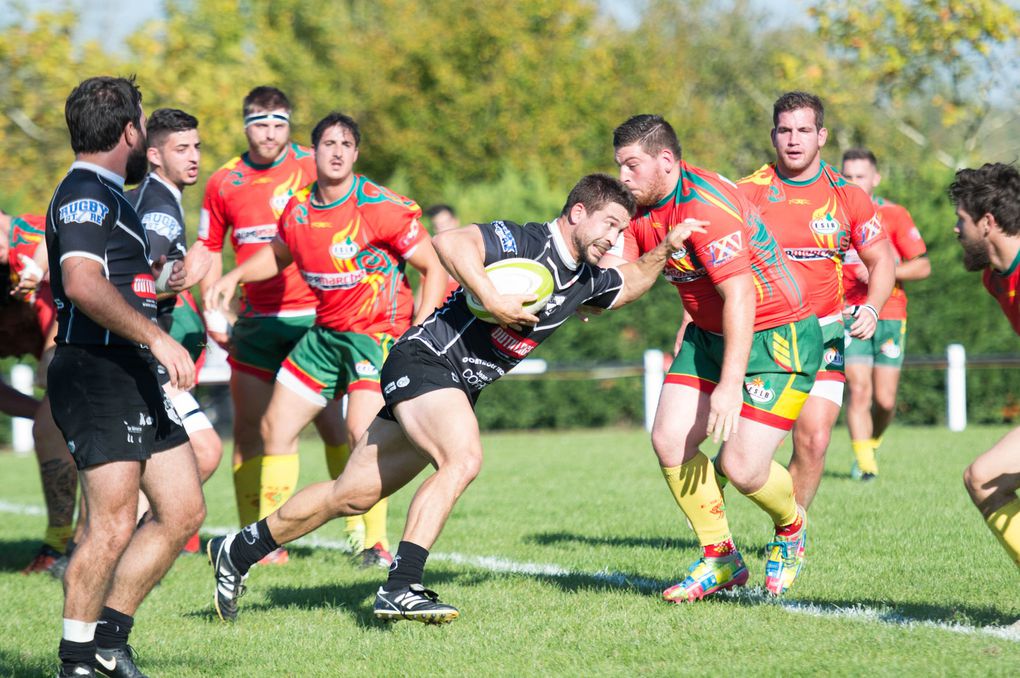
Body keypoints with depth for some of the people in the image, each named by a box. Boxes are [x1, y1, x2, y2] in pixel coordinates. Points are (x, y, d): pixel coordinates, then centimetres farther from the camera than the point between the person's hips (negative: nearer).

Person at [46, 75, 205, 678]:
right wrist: (157, 337, -29)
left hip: (136, 379, 10)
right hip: (97, 373, -10)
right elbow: (81, 284, -27)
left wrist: (154, 285, 25)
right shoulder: (86, 193, -11)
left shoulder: (108, 195, 21)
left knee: (184, 511, 9)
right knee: (113, 526, -13)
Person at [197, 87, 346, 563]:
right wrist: (212, 309, 9)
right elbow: (210, 248, 18)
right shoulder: (223, 183, 7)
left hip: (315, 314, -3)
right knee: (251, 425, 3)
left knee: (335, 424, -6)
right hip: (255, 322, 3)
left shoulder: (314, 169, -2)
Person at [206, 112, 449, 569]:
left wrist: (418, 334, -23)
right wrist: (233, 277, 7)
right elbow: (278, 255, 23)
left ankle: (377, 544, -14)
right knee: (275, 427, 8)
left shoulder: (381, 207, -17)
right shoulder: (298, 209, 1)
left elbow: (433, 268, -14)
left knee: (362, 431, -25)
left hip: (377, 333, -7)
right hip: (324, 333, 7)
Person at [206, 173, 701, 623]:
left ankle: (239, 551, 21)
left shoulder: (585, 280, 9)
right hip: (424, 360, -8)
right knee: (464, 458, -31)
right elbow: (450, 242, -29)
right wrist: (492, 299, -32)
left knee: (352, 495, 9)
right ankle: (400, 588, -33)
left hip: (459, 389, 8)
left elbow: (633, 281, 30)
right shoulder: (525, 241, -16)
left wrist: (666, 249, 14)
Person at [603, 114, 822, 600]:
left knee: (742, 468, -15)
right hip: (709, 333, 9)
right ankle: (720, 560, 12)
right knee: (669, 441, -4)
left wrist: (731, 383, -34)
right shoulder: (641, 209, 1)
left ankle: (791, 528, 20)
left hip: (778, 337, -9)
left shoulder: (706, 206, -26)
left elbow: (740, 296, -31)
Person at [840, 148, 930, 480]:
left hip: (889, 316, 0)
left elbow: (922, 266, -3)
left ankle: (871, 444, 27)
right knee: (859, 391, -16)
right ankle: (864, 462, -13)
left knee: (885, 400, -1)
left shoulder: (894, 215, 0)